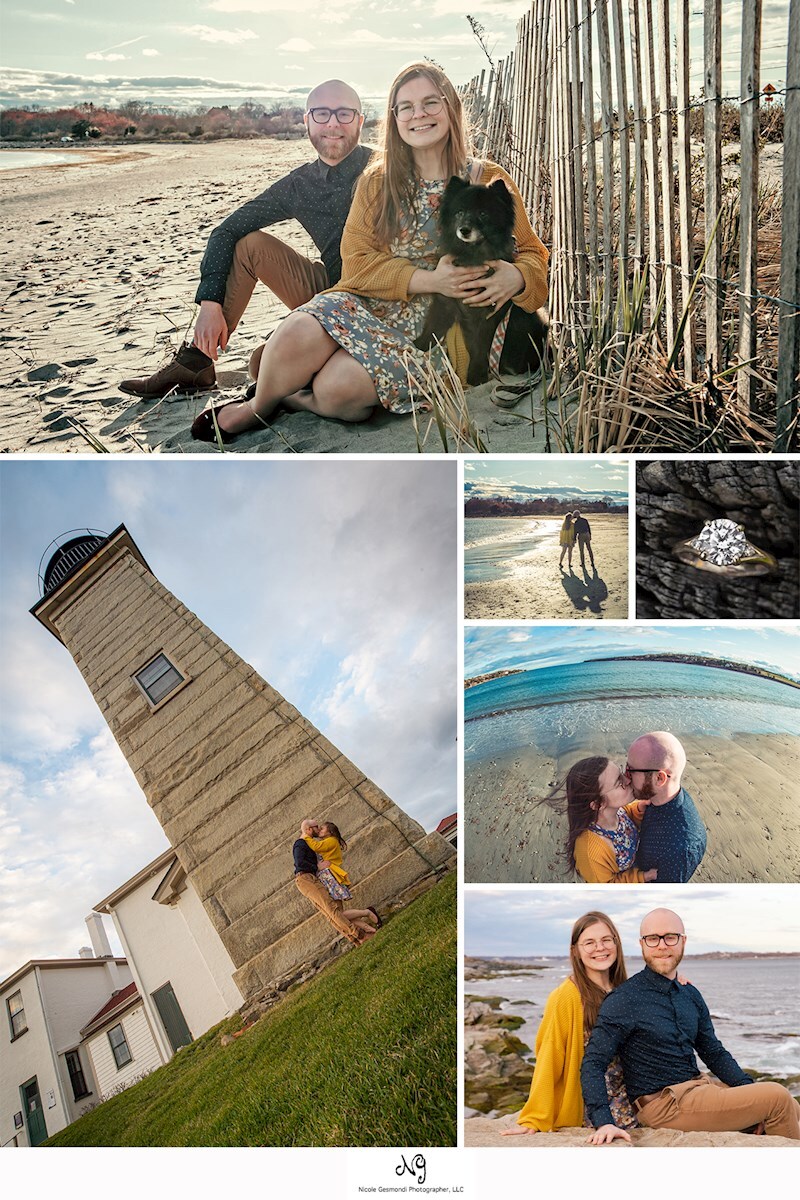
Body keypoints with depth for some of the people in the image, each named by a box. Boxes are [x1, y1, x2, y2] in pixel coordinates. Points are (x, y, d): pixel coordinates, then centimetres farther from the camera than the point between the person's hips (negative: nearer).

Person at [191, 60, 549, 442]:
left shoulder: (489, 182, 6)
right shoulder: (377, 181, 10)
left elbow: (531, 254, 8)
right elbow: (357, 261, 0)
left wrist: (515, 276, -19)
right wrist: (429, 279, -17)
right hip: (372, 306, 3)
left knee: (339, 387, -31)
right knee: (296, 337, -30)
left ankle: (291, 397, 4)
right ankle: (257, 408, 1)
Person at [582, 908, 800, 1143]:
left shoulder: (690, 996, 10)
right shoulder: (624, 1001, -13)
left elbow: (714, 1053, 18)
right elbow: (593, 1063, -16)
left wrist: (751, 1089, 3)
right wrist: (604, 1122, -28)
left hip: (697, 1087, 8)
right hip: (663, 1104, -8)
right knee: (778, 1099, -13)